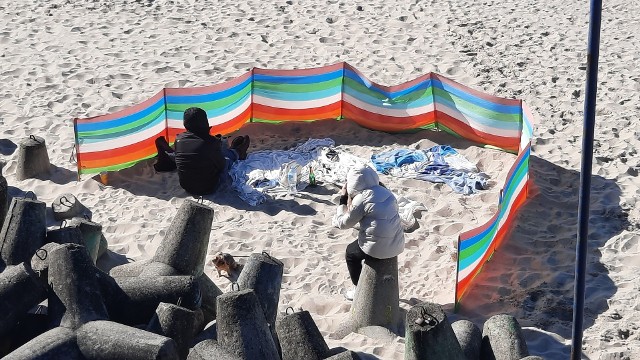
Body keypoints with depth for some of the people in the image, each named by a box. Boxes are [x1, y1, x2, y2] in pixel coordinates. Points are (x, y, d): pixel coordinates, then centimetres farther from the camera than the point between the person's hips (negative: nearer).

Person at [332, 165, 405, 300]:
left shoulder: (361, 199, -15)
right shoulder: (385, 192, 6)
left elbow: (345, 223, -5)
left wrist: (343, 200, 6)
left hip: (378, 249, -7)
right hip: (397, 245, 7)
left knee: (351, 252, 24)